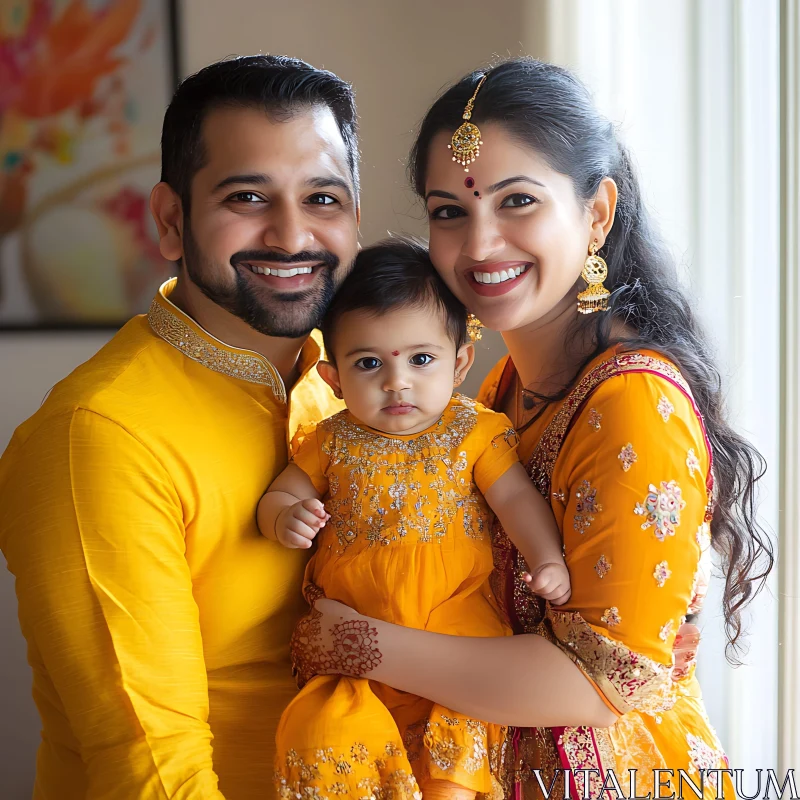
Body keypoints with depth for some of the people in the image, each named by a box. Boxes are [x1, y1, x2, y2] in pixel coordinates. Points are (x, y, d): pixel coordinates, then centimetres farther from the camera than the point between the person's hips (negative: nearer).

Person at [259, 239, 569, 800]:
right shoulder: (332, 442, 5)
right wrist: (286, 519, -12)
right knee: (322, 734, -14)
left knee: (464, 733, -13)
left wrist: (548, 561, -19)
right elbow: (278, 497, 12)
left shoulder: (475, 431, 1)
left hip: (458, 628, -1)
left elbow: (517, 498, -2)